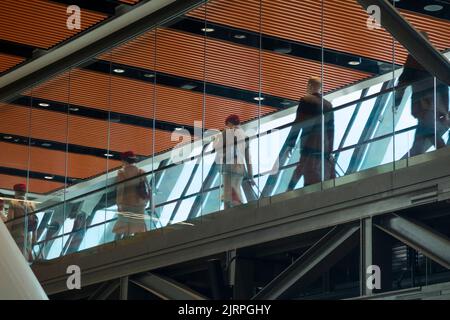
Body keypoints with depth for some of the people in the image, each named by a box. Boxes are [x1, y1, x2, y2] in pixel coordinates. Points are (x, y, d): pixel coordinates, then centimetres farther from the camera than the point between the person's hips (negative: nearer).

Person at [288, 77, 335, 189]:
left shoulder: (306, 100, -2)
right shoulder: (328, 104, 14)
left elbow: (297, 123, -6)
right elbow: (331, 129, 14)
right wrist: (330, 150, 16)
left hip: (310, 145, -5)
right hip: (325, 148, 6)